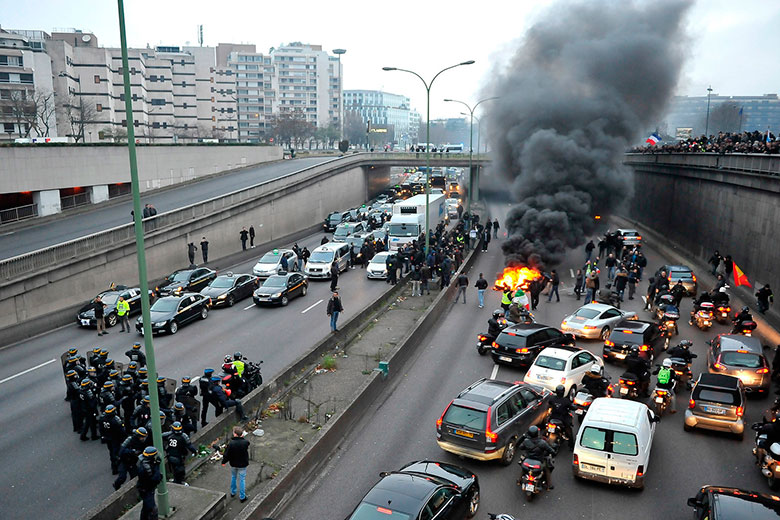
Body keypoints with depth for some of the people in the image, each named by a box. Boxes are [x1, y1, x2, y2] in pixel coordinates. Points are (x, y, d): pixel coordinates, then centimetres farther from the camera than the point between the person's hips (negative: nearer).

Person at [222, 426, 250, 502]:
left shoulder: (231, 443, -23)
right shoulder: (245, 442, -21)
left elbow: (227, 454, -14)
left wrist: (224, 461, 6)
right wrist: (242, 437, 4)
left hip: (233, 464, 1)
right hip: (242, 464, -1)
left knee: (233, 477, 25)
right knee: (242, 480, 12)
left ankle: (232, 492, 41)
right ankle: (242, 497, 19)